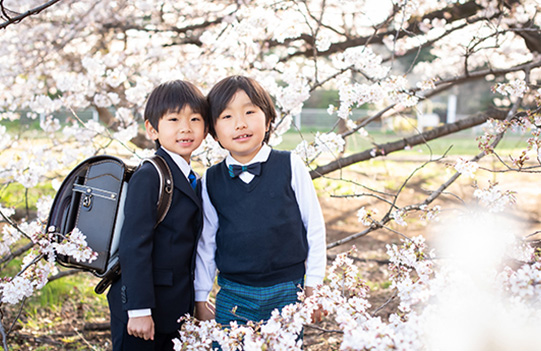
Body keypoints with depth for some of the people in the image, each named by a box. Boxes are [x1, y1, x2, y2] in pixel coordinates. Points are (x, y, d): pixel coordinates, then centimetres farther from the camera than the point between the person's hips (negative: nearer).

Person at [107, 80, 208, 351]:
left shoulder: (190, 181, 11)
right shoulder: (149, 177, -15)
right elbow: (134, 245, -19)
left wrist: (196, 302, 15)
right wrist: (139, 309, -22)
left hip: (175, 310, 8)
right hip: (141, 310, -8)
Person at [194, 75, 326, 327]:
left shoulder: (290, 166, -4)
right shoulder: (211, 181, 0)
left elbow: (314, 226, 1)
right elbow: (205, 242, 8)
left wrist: (313, 286, 2)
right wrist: (200, 298, 10)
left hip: (287, 294, -1)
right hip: (233, 296, 1)